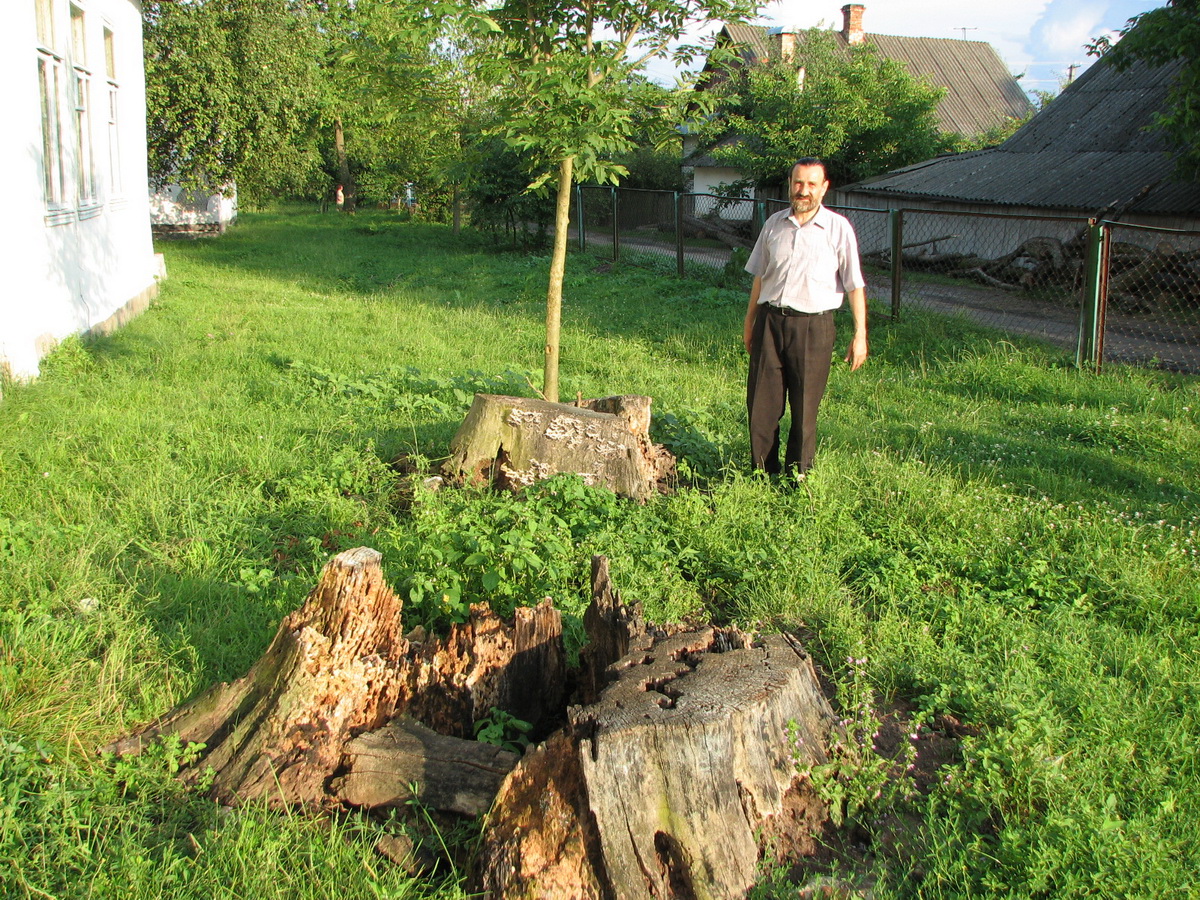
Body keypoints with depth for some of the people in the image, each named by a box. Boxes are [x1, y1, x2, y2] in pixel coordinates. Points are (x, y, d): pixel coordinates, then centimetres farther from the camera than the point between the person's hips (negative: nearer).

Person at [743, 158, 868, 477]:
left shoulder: (838, 228, -3)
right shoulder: (774, 224, 9)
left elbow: (854, 285, -4)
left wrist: (860, 335, -8)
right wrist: (749, 322, 18)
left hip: (813, 326, -3)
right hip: (770, 321, 3)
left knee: (804, 407, 5)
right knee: (761, 402, 5)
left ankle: (798, 476, 18)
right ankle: (762, 472, 19)